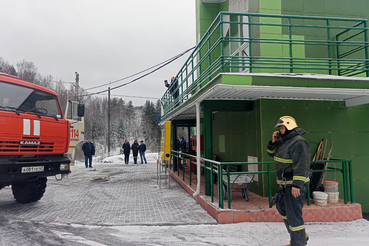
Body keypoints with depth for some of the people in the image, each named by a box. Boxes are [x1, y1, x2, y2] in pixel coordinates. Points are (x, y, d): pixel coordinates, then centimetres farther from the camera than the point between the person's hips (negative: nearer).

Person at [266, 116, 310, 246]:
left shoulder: (299, 143, -18)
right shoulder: (283, 141, 11)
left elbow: (301, 166, -24)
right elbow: (272, 153, 22)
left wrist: (297, 185, -28)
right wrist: (273, 141, 4)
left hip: (295, 186, -11)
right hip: (285, 184, 11)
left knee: (294, 214, -4)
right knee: (283, 209, 22)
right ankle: (301, 235, 37)